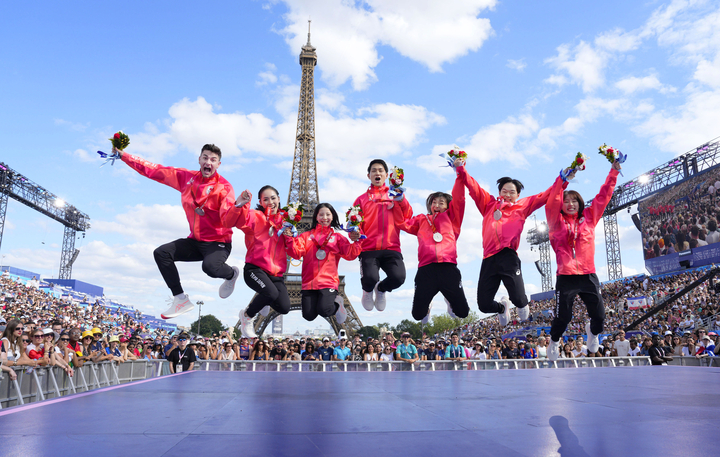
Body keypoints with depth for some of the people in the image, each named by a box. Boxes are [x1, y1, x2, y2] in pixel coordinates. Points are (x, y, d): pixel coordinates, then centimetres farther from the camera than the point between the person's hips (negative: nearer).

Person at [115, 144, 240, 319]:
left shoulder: (224, 187, -16)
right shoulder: (186, 177, 1)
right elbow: (154, 170, 6)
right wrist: (123, 155, 7)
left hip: (218, 242, -6)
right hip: (195, 240, 6)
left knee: (210, 267, -34)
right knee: (161, 253, -5)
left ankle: (231, 273, 5)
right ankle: (181, 300, 3)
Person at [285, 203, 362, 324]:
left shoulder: (337, 237, 11)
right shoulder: (307, 235, 12)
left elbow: (350, 254, 0)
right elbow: (296, 253, 0)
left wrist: (356, 242, -16)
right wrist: (290, 239, -15)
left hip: (328, 282, -1)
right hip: (309, 282, 1)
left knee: (324, 311, -21)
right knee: (308, 316, -7)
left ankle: (337, 303, 14)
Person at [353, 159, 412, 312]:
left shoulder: (395, 196, 20)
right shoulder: (362, 199, 18)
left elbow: (408, 217, 6)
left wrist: (401, 198, -9)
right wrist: (354, 234, -12)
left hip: (391, 249, 1)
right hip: (368, 249, -1)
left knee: (398, 277, -26)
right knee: (370, 279, -27)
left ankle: (381, 289, 13)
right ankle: (368, 290, 15)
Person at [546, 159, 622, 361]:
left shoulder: (589, 217, 10)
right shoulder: (557, 222, 3)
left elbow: (603, 197, 9)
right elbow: (552, 200, -10)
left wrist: (613, 173, 5)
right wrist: (563, 178, -19)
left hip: (588, 276, 3)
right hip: (566, 277, -2)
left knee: (599, 315, 5)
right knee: (562, 317, -1)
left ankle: (593, 331, 42)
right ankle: (554, 341, 30)